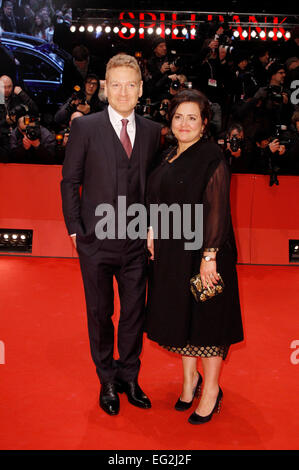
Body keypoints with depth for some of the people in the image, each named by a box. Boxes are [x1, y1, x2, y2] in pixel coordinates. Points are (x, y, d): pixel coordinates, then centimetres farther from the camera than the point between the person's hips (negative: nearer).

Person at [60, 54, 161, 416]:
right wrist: (76, 229, -6)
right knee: (100, 314, 11)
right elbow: (70, 182, -1)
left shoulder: (152, 131, 5)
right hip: (96, 240, -2)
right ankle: (108, 382, 31)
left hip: (137, 241, 3)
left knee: (135, 312, 12)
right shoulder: (84, 128, -4)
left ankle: (129, 377, 32)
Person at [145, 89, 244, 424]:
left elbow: (217, 209, -18)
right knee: (180, 314, 15)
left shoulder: (211, 157, -12)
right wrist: (152, 232, 5)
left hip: (200, 253, -7)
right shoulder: (170, 157, 11)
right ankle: (190, 377, 33)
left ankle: (211, 390, 20)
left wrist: (209, 256, -22)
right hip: (171, 251, 7)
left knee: (205, 317, 3)